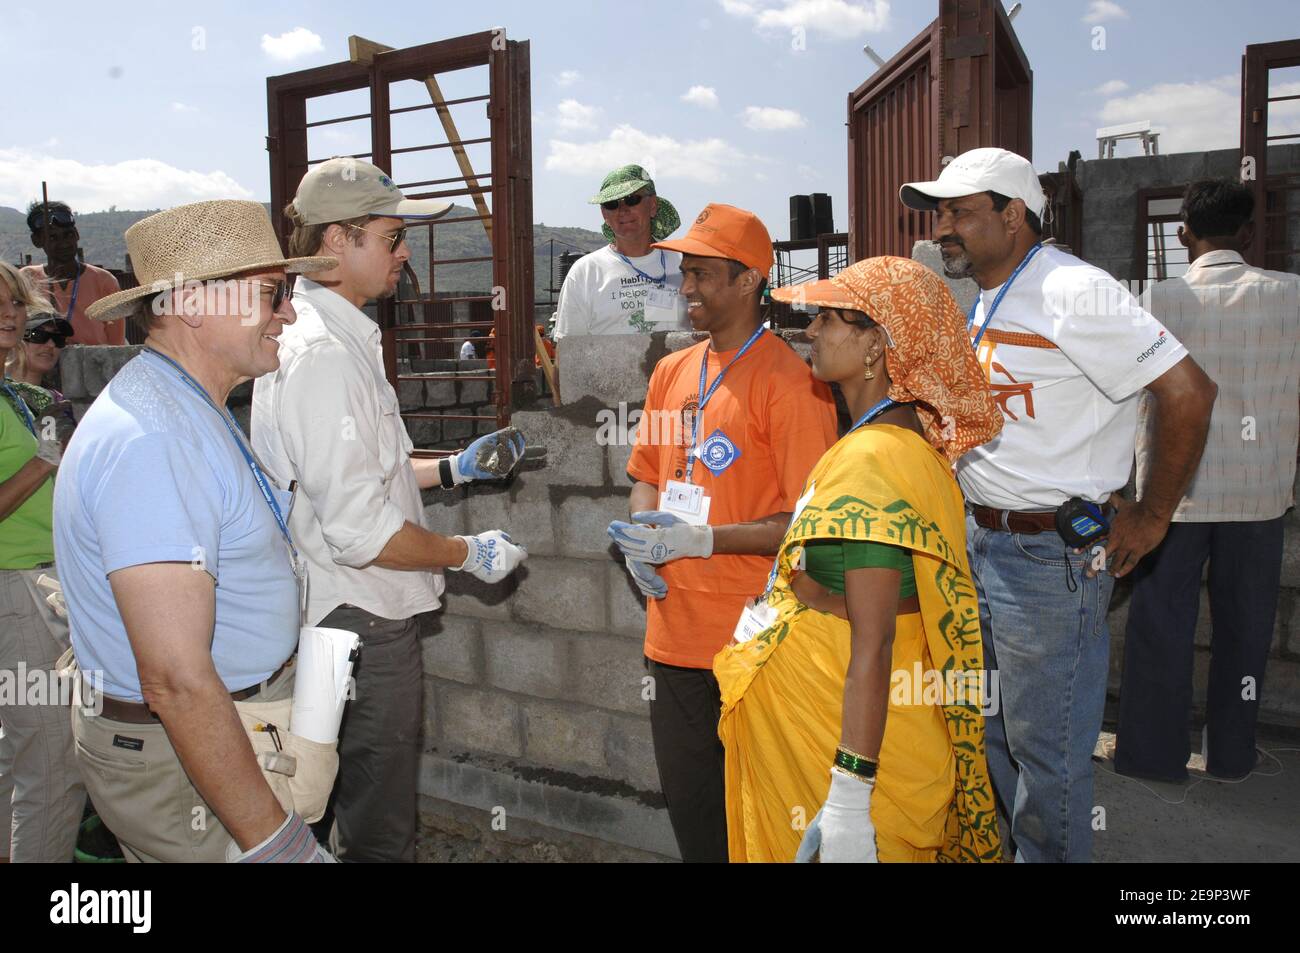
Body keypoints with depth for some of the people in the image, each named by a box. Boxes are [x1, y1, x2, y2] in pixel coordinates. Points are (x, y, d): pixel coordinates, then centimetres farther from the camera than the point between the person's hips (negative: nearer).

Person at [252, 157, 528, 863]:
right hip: (361, 621, -10)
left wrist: (453, 468, 14)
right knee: (378, 831, 9)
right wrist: (468, 554, -13)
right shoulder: (323, 354, -24)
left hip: (350, 617, 10)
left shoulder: (335, 337, 11)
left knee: (366, 811, 27)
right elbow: (360, 533, -26)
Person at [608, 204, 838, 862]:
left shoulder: (787, 382, -12)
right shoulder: (671, 372, 10)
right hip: (674, 635, 7)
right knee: (687, 807, 20)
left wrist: (699, 539, -21)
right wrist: (641, 533, -1)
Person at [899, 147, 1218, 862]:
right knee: (988, 731, 22)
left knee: (1045, 752, 6)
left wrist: (1150, 517, -14)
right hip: (979, 541, 9)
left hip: (1050, 558, -9)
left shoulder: (1071, 292, -18)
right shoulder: (987, 299, 11)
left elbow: (1188, 391, -21)